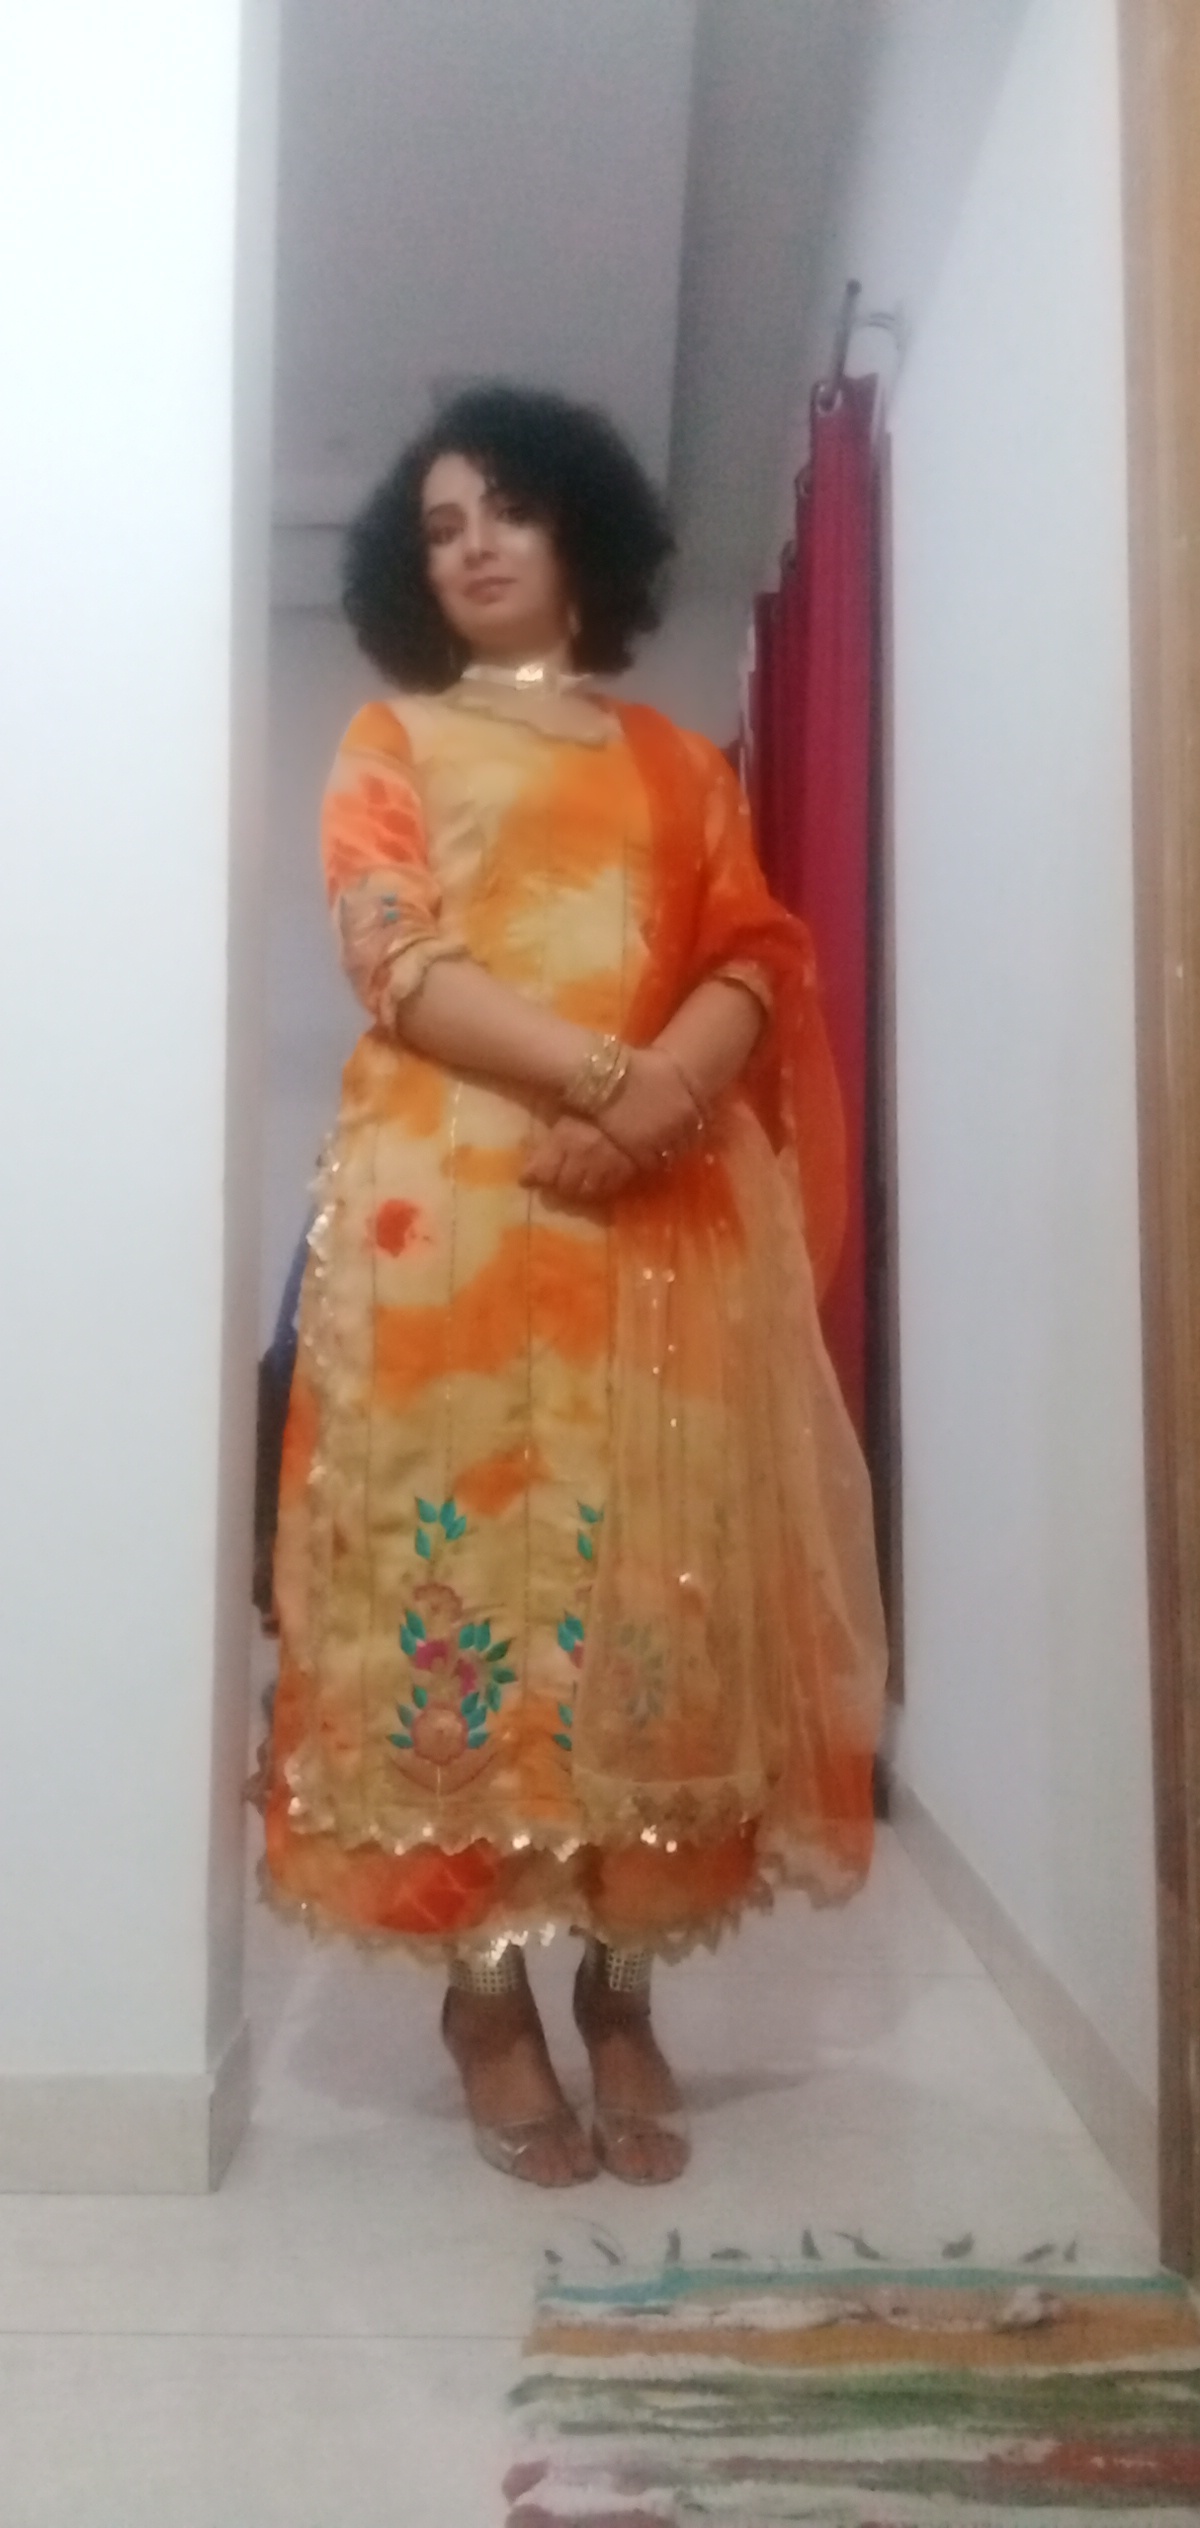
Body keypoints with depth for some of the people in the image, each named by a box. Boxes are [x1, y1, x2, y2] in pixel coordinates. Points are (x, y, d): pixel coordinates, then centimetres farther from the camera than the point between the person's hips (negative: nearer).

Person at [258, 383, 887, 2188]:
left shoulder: (676, 760, 22)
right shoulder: (392, 742, 15)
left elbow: (755, 963, 8)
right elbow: (395, 964, -2)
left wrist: (665, 1093, -14)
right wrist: (607, 1071, -16)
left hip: (667, 1214, 2)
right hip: (451, 1210, -2)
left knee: (654, 1574, 0)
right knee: (461, 1558, -5)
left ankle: (625, 1983, 12)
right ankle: (488, 1987, 8)